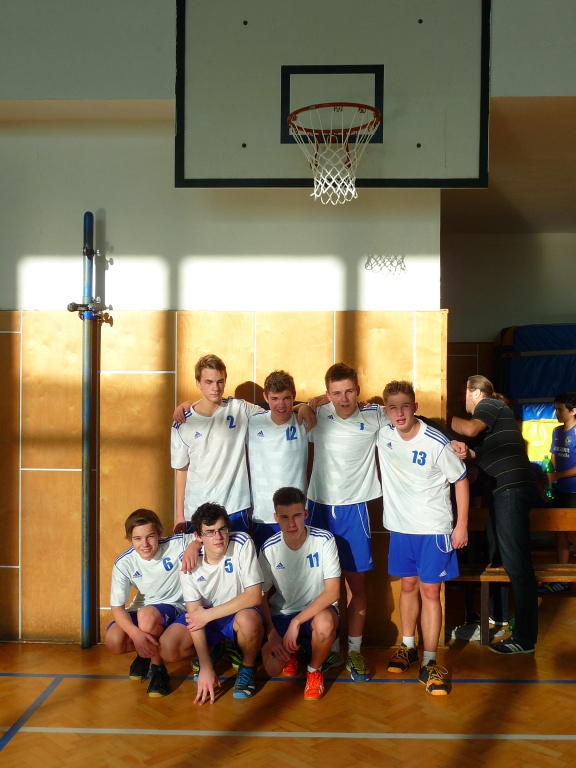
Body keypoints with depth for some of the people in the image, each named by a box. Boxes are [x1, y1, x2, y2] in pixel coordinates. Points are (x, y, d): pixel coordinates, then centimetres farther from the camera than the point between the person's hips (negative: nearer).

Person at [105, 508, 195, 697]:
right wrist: (135, 633, -33)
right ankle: (146, 652, 12)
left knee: (146, 614, -35)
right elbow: (117, 607, -15)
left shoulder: (176, 545, -20)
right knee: (114, 641, -23)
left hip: (175, 607, -3)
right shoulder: (124, 564, -15)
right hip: (142, 610, 3)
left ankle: (158, 667, -10)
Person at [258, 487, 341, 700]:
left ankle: (314, 670, -2)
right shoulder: (269, 549, -11)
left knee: (324, 624, -37)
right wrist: (272, 634, -13)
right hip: (282, 615, 2)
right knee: (272, 668, -21)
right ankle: (291, 651, 19)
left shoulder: (324, 540, -18)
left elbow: (332, 592, -20)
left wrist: (296, 622, -25)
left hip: (317, 612, -2)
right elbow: (261, 595, -1)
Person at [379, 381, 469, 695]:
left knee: (429, 590, -1)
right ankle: (407, 647, 31)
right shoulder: (383, 434, -7)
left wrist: (462, 525, -7)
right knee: (408, 585, 16)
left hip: (434, 528, -4)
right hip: (401, 526, 4)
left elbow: (460, 479, -7)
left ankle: (429, 663, 6)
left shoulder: (436, 443, -18)